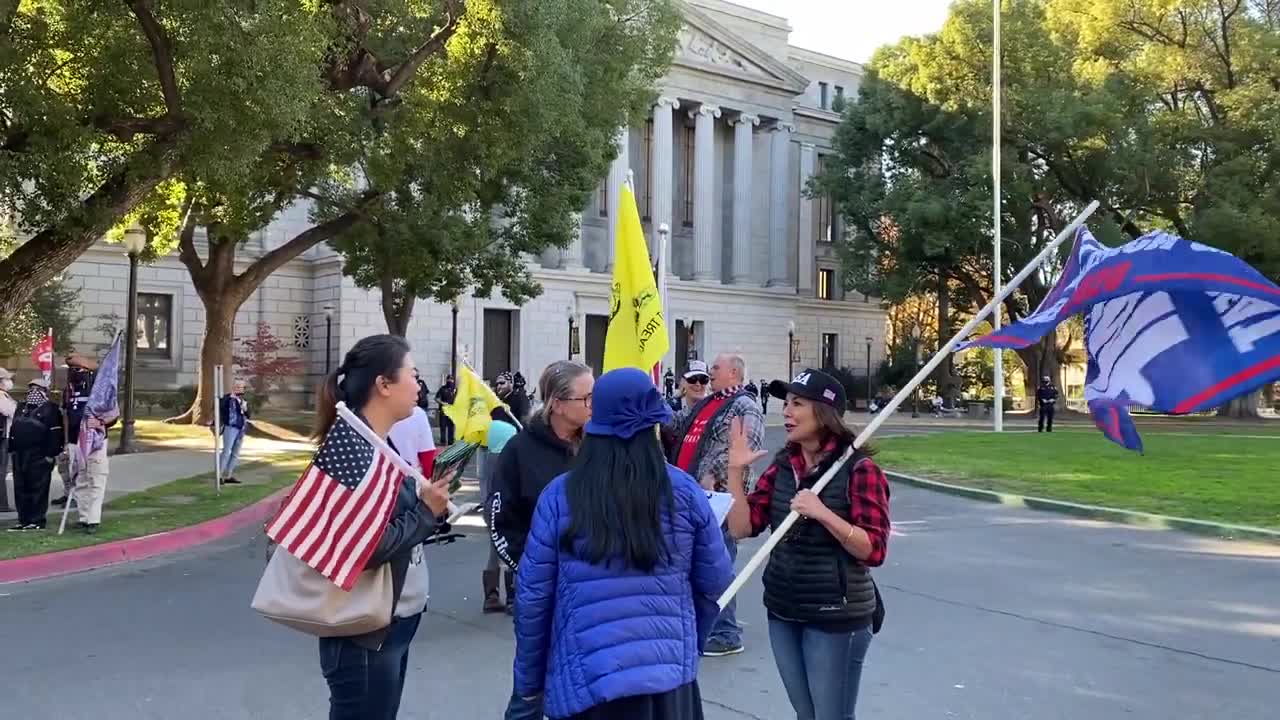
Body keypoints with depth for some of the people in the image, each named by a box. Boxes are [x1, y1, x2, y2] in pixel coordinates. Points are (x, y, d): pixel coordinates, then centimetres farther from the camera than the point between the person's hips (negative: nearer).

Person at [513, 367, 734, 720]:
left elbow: (532, 596, -4)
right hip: (670, 674, 1)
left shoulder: (560, 495, -7)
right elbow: (715, 581, 3)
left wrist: (530, 679, 9)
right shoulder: (684, 490, -4)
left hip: (587, 682, -1)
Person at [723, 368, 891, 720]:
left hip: (836, 616, -6)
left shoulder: (858, 468, -13)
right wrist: (736, 471, -10)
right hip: (783, 611, 6)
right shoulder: (782, 465, 4)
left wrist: (822, 513, -27)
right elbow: (742, 528, -1)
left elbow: (874, 550, -17)